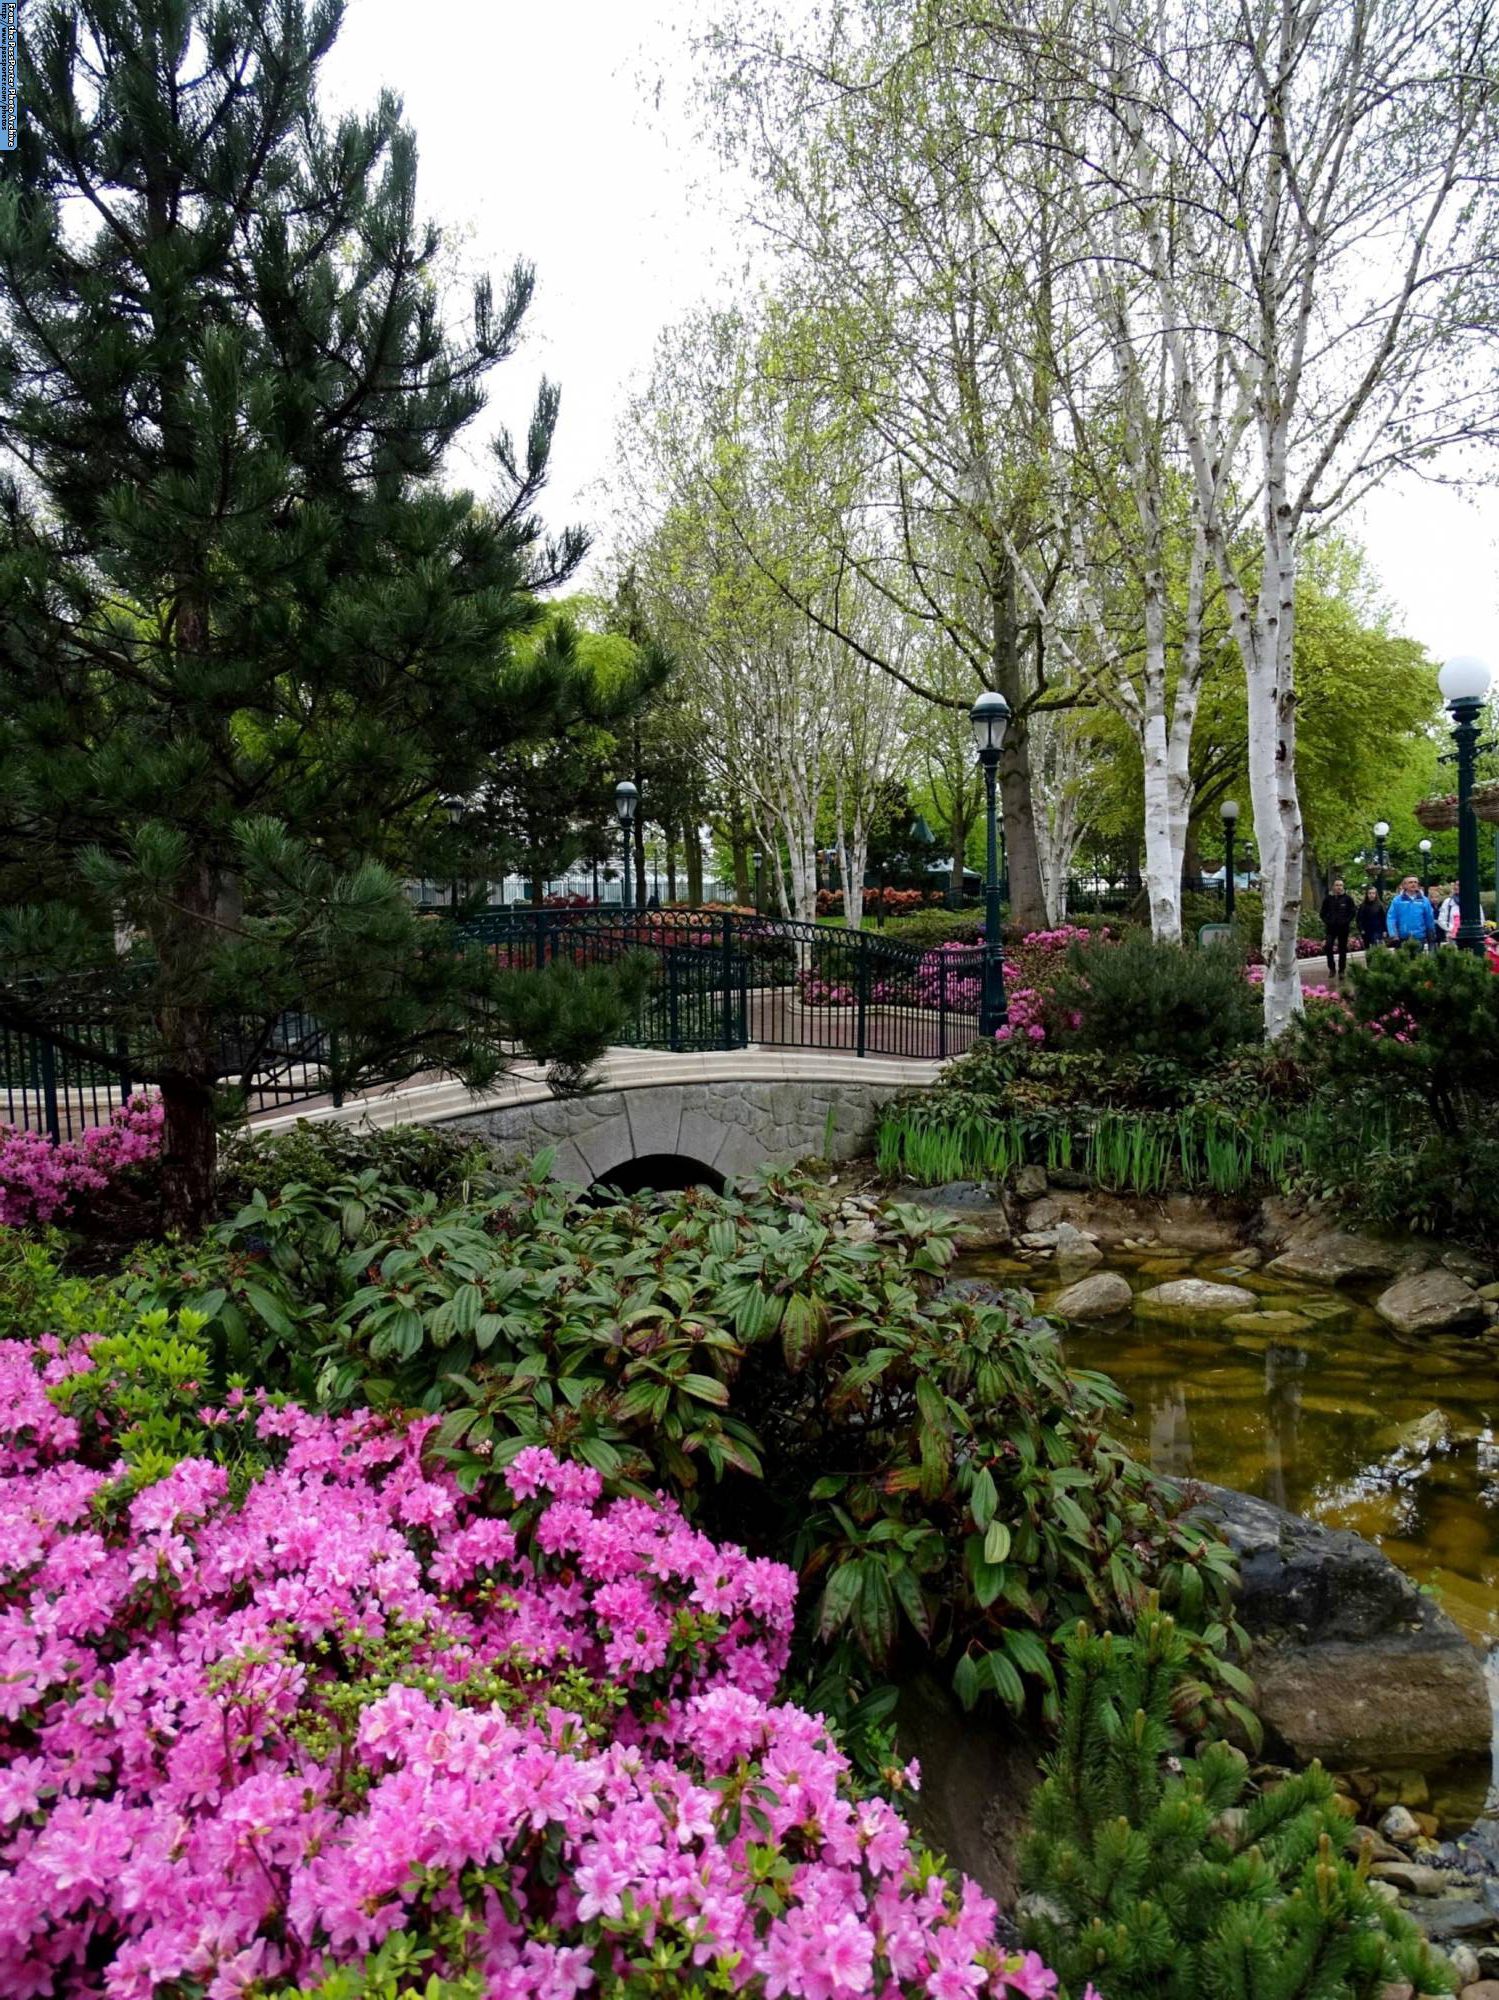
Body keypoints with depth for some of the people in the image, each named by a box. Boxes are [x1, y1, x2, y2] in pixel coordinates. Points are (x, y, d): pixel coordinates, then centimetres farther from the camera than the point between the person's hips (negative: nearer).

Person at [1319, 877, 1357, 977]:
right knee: (1329, 947, -13)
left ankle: (1342, 970, 12)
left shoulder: (1347, 898, 0)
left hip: (1343, 928, -1)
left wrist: (1347, 921, -7)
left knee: (1342, 949, 4)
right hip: (1331, 927, 1)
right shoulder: (1328, 899, 4)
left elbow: (1353, 912, 3)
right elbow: (1323, 912, 11)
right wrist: (1326, 921, -3)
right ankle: (1331, 968, 0)